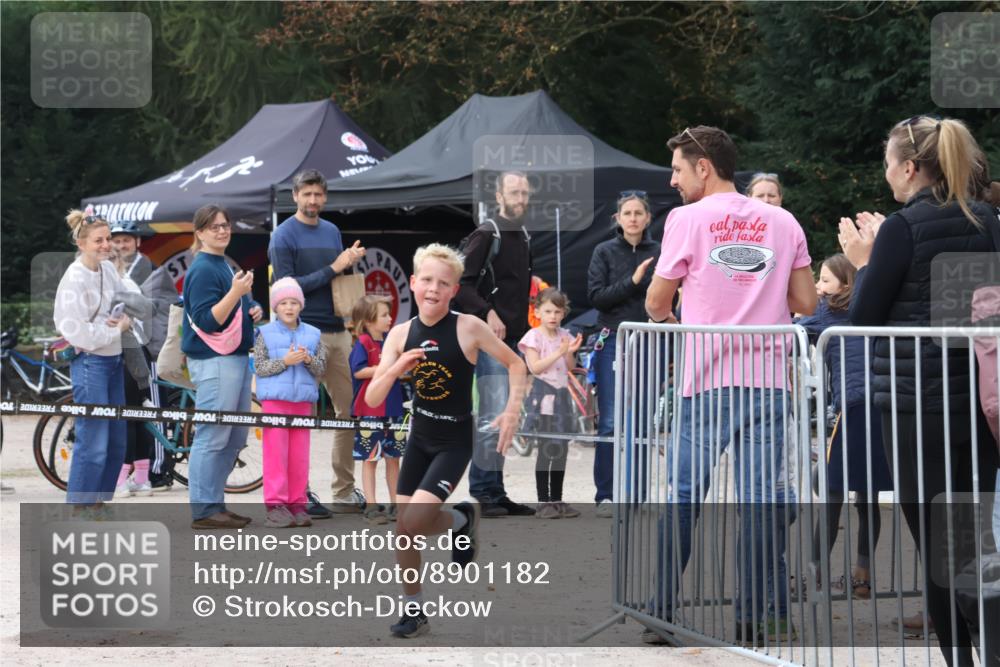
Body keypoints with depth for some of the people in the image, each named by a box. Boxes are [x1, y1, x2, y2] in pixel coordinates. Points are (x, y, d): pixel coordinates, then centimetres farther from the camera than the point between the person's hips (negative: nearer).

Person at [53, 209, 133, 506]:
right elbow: (76, 331, -22)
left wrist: (125, 320, -6)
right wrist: (117, 329, -12)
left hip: (114, 360, 8)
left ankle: (100, 503, 23)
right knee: (93, 443, -8)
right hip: (89, 362, -8)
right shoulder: (75, 278, -17)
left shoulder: (109, 269, 5)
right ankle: (80, 508, 1)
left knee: (117, 441, 12)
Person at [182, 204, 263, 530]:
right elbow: (207, 321, -18)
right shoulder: (203, 270, -12)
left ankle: (215, 504, 19)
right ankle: (204, 511, -6)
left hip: (236, 357, 10)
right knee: (212, 437, -9)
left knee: (236, 437, 13)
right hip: (213, 360, -10)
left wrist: (253, 310, 8)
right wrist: (236, 293, -27)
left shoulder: (226, 266, 17)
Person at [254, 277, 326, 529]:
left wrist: (308, 360, -12)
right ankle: (275, 505, -5)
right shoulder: (265, 333, 2)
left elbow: (321, 368, 9)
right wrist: (284, 361, -17)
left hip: (303, 401, 3)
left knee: (299, 456, 5)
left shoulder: (312, 334, 11)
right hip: (274, 400, -3)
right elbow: (260, 367, -4)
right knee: (275, 453, -6)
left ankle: (296, 505, 10)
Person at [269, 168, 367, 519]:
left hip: (338, 331, 7)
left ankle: (345, 492, 14)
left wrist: (351, 262, -1)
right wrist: (332, 269, -15)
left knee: (348, 411, 7)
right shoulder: (284, 236, -5)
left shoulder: (332, 231, 14)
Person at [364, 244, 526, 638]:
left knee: (414, 521, -19)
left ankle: (461, 520, 13)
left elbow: (515, 364, -3)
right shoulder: (400, 335, -6)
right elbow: (372, 400, -7)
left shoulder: (468, 328, -16)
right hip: (419, 439, 4)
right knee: (403, 531, 5)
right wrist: (396, 368, -25)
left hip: (455, 442, -4)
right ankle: (414, 610, 22)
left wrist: (512, 412, -14)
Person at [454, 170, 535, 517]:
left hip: (515, 339, 8)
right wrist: (488, 312, -24)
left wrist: (527, 328, 17)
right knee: (495, 417, -13)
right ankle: (482, 493, -7)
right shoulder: (486, 235, -8)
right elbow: (462, 284, -14)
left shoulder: (524, 237, 17)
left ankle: (495, 493, 15)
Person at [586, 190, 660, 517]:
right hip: (614, 341, -2)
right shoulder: (605, 252, 3)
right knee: (611, 422, -5)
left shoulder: (659, 253, 7)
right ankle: (605, 496, 0)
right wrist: (633, 282, -15)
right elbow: (596, 296, -5)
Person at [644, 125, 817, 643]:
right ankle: (755, 614, -2)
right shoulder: (782, 222, 8)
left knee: (683, 495, 7)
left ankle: (662, 608, 10)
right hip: (769, 381, 2)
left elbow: (656, 302, 4)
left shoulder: (688, 218, -1)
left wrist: (662, 316, 26)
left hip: (708, 382, -2)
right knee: (759, 499, 1)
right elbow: (806, 303, 9)